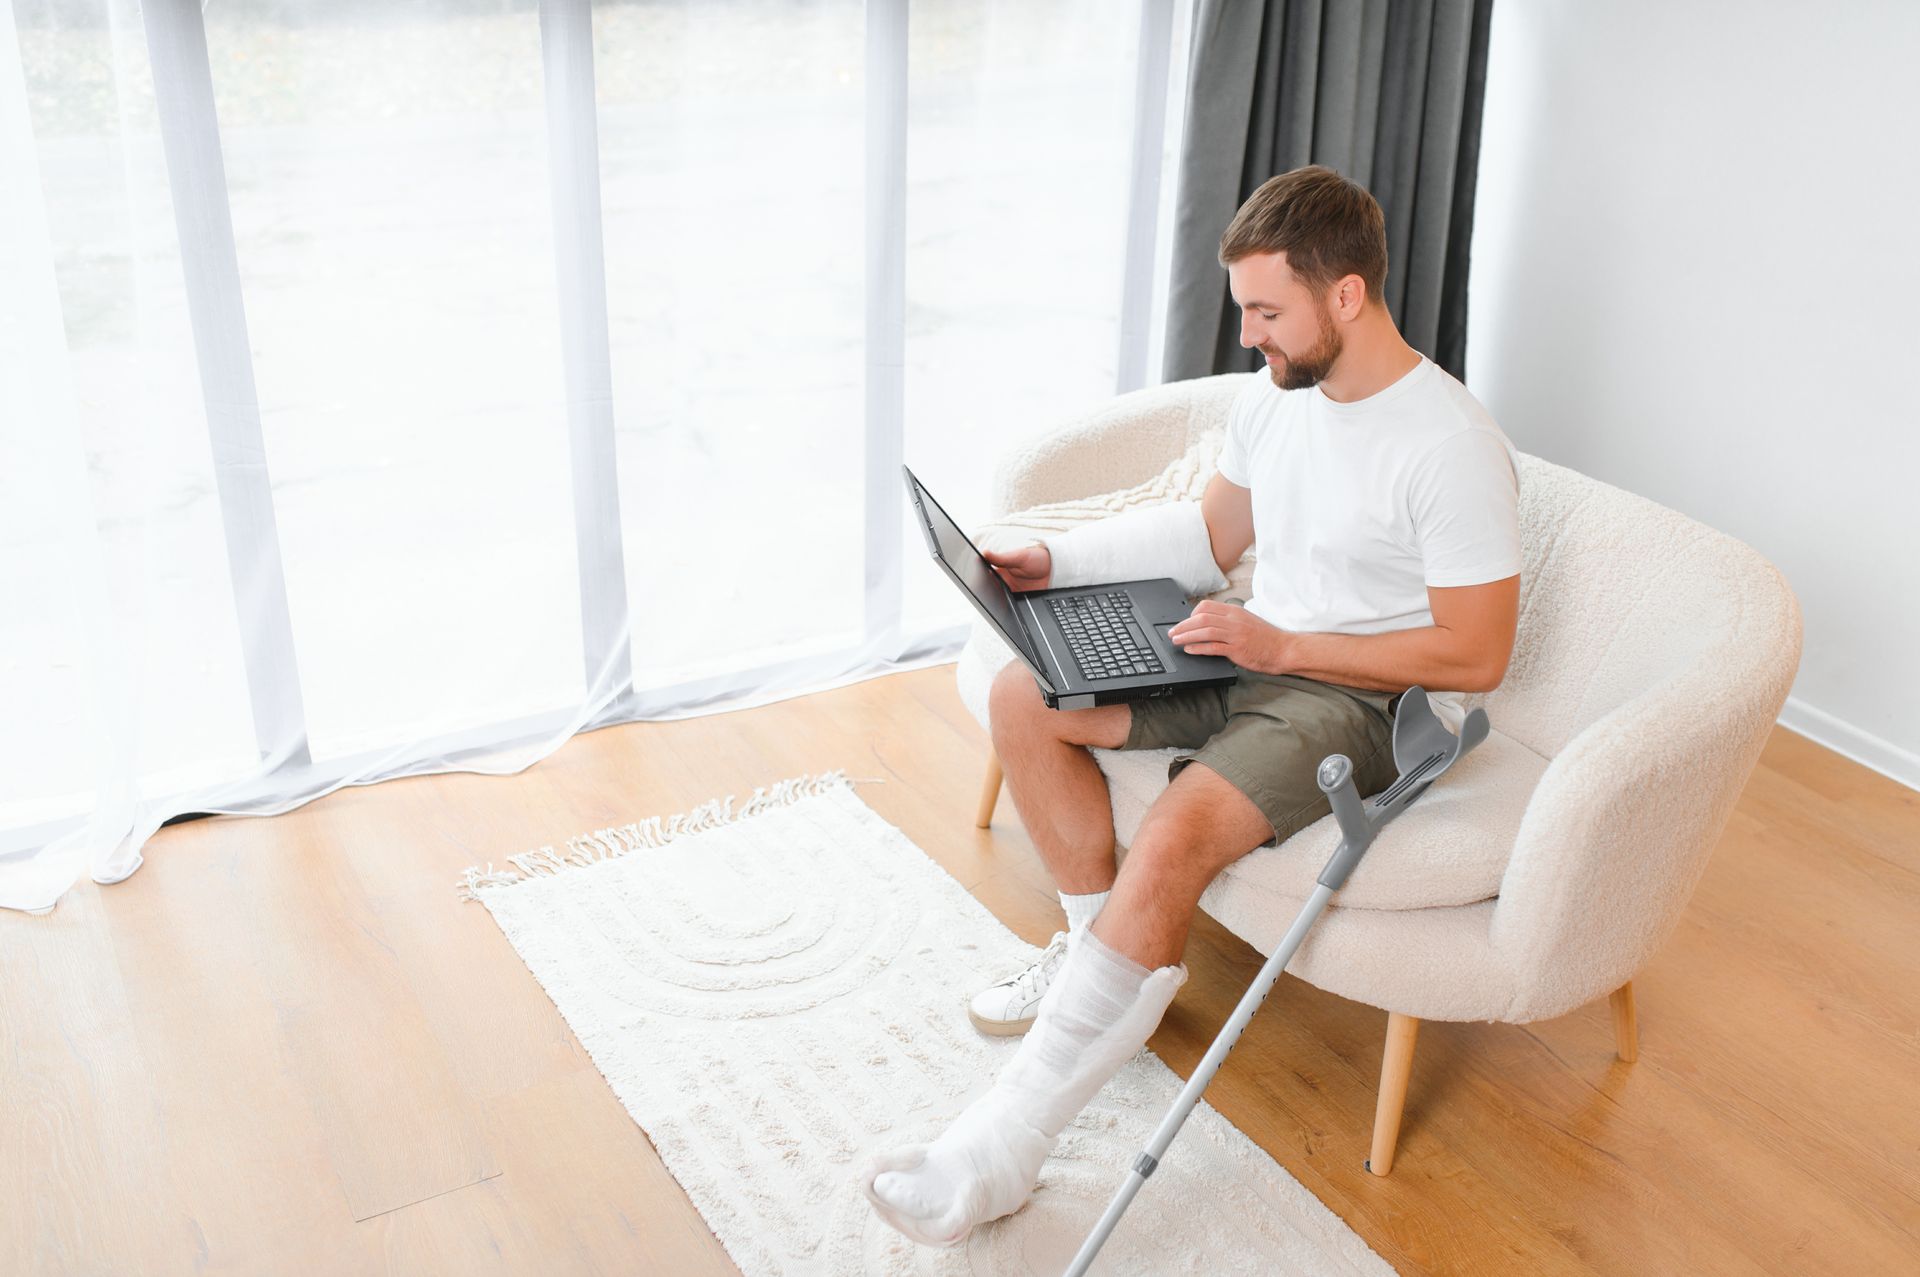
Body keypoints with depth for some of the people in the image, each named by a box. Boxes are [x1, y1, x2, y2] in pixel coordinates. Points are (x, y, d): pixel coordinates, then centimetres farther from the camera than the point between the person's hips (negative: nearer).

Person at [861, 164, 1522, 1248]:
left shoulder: (1453, 449, -19)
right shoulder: (1277, 394, 4)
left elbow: (1477, 655, -18)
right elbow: (1214, 531, 18)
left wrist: (1282, 646, -22)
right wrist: (1057, 561, 6)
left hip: (1368, 700, -8)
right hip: (1255, 654, 8)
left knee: (1176, 834, -32)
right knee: (1024, 695, -7)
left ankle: (999, 1154, -27)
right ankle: (1104, 946, 8)